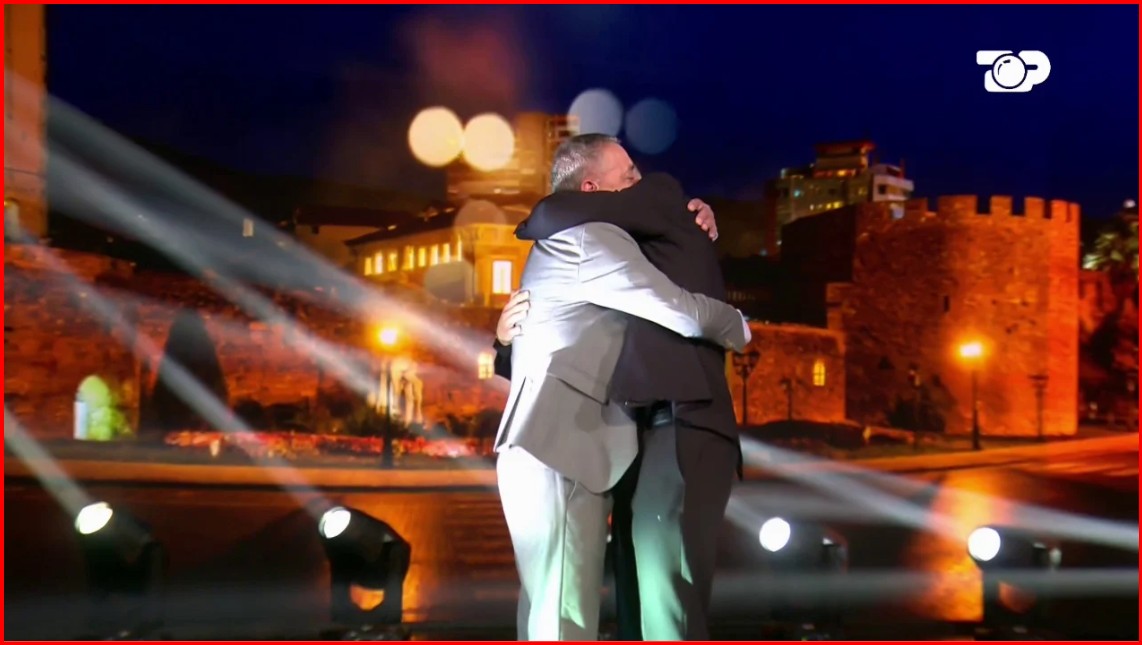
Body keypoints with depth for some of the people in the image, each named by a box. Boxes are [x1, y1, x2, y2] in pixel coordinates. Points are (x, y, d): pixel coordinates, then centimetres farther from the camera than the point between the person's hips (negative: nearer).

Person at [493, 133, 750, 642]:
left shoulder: (568, 243, 27)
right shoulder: (587, 236, -5)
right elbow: (683, 312, -11)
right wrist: (738, 327, 9)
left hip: (560, 446, 11)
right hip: (559, 446, -11)